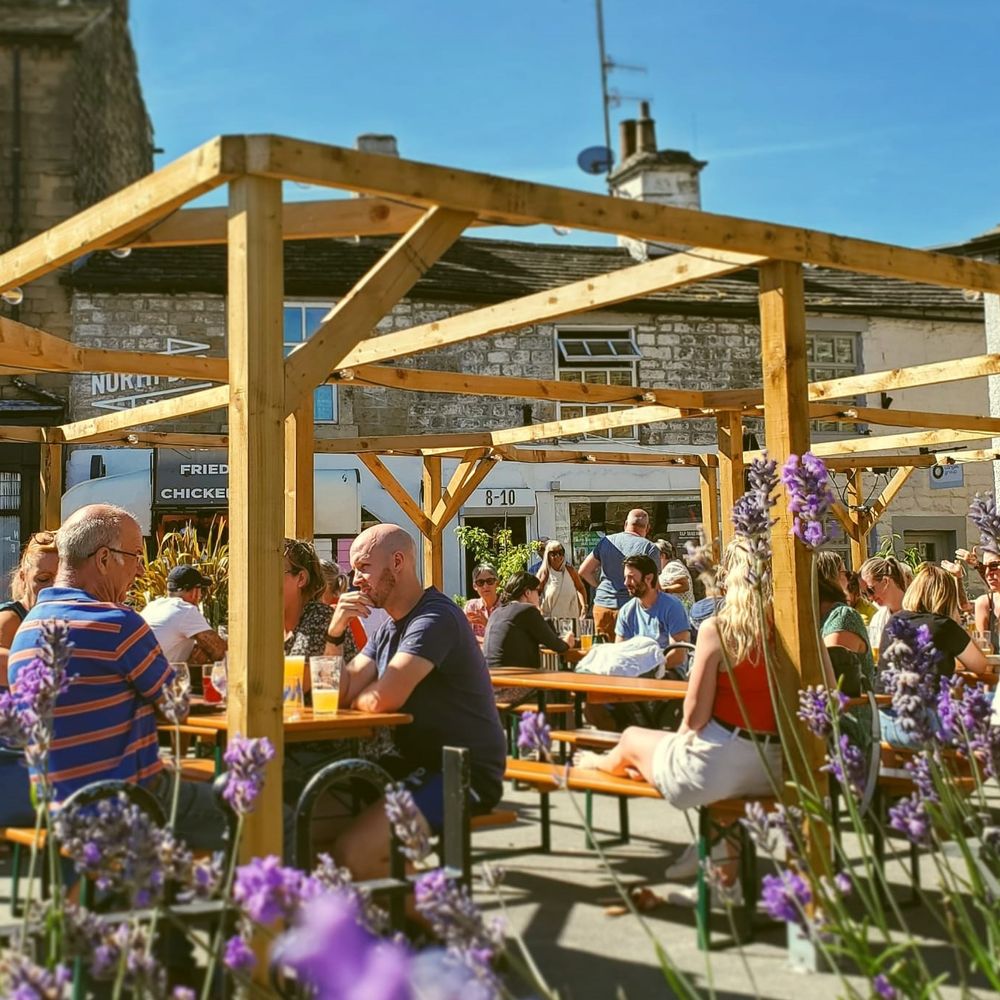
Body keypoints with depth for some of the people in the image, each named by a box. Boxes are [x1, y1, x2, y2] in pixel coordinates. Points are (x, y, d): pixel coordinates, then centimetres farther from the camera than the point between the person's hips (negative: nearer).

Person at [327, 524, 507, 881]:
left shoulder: (435, 618, -16)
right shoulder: (389, 629, 15)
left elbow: (383, 698, -25)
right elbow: (340, 694, 7)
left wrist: (354, 698, -2)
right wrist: (335, 633, -6)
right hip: (418, 767, 9)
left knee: (351, 852, -24)